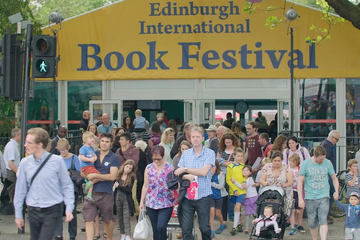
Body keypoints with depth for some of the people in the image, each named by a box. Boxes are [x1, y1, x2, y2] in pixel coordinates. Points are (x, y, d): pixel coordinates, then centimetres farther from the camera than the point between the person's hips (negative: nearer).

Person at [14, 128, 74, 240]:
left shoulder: (57, 161, -8)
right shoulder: (25, 162, 1)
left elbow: (67, 186, -1)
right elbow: (20, 189, 7)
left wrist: (69, 208, -8)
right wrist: (18, 214, 10)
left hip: (52, 211, -4)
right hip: (33, 212, 4)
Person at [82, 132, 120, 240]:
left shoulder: (114, 158, -1)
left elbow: (112, 176, -12)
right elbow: (83, 172, 12)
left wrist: (95, 175, -15)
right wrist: (89, 177, -9)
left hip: (106, 193, -2)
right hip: (91, 192, 2)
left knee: (108, 220, 12)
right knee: (88, 219, -6)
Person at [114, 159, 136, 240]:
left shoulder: (131, 178, -7)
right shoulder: (118, 175, 3)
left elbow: (129, 190, -15)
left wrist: (118, 186, -15)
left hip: (127, 200, -4)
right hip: (118, 198, 4)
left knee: (126, 218, -9)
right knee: (120, 218, 9)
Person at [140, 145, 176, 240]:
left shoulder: (170, 168, -2)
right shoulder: (148, 168, 6)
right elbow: (145, 186, 11)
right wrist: (142, 201, 10)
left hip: (166, 204, -3)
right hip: (151, 203, 3)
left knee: (161, 227, -16)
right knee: (155, 229, 8)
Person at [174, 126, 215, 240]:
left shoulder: (209, 153, -3)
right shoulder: (185, 154, 8)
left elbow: (204, 172, -14)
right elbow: (178, 173, 6)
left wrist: (185, 169, -10)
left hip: (203, 196, -2)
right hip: (187, 196, 2)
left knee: (205, 227, 7)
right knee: (186, 228, 0)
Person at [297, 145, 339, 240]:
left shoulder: (327, 163, 1)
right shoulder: (305, 164, -4)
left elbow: (334, 178, 12)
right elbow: (300, 181, -1)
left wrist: (336, 191, -5)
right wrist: (300, 198, -6)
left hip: (324, 197, 0)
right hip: (310, 198, 0)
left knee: (323, 220, -14)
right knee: (312, 223, 6)